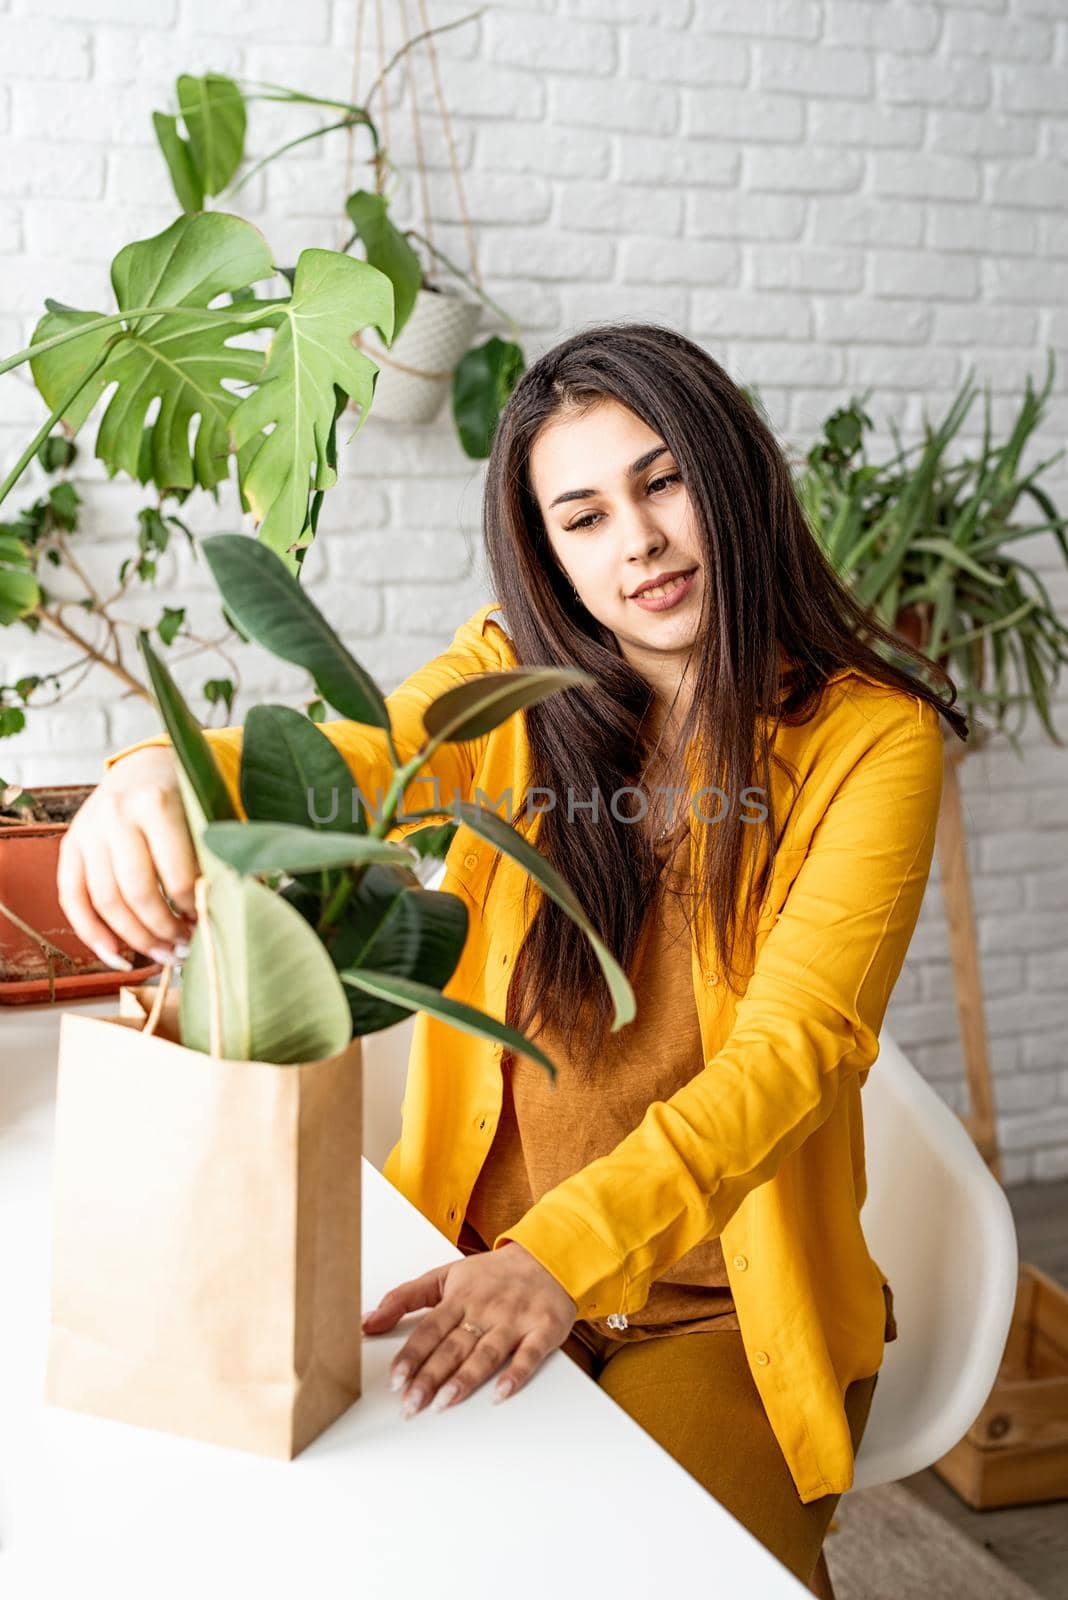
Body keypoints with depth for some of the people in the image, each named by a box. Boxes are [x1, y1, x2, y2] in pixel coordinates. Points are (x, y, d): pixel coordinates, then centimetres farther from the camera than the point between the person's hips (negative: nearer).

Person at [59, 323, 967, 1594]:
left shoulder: (872, 738, -9)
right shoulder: (514, 679, 0)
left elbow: (794, 1050, -20)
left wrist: (566, 1252, -36)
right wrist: (162, 776, -42)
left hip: (727, 1308, -2)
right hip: (487, 1257, 2)